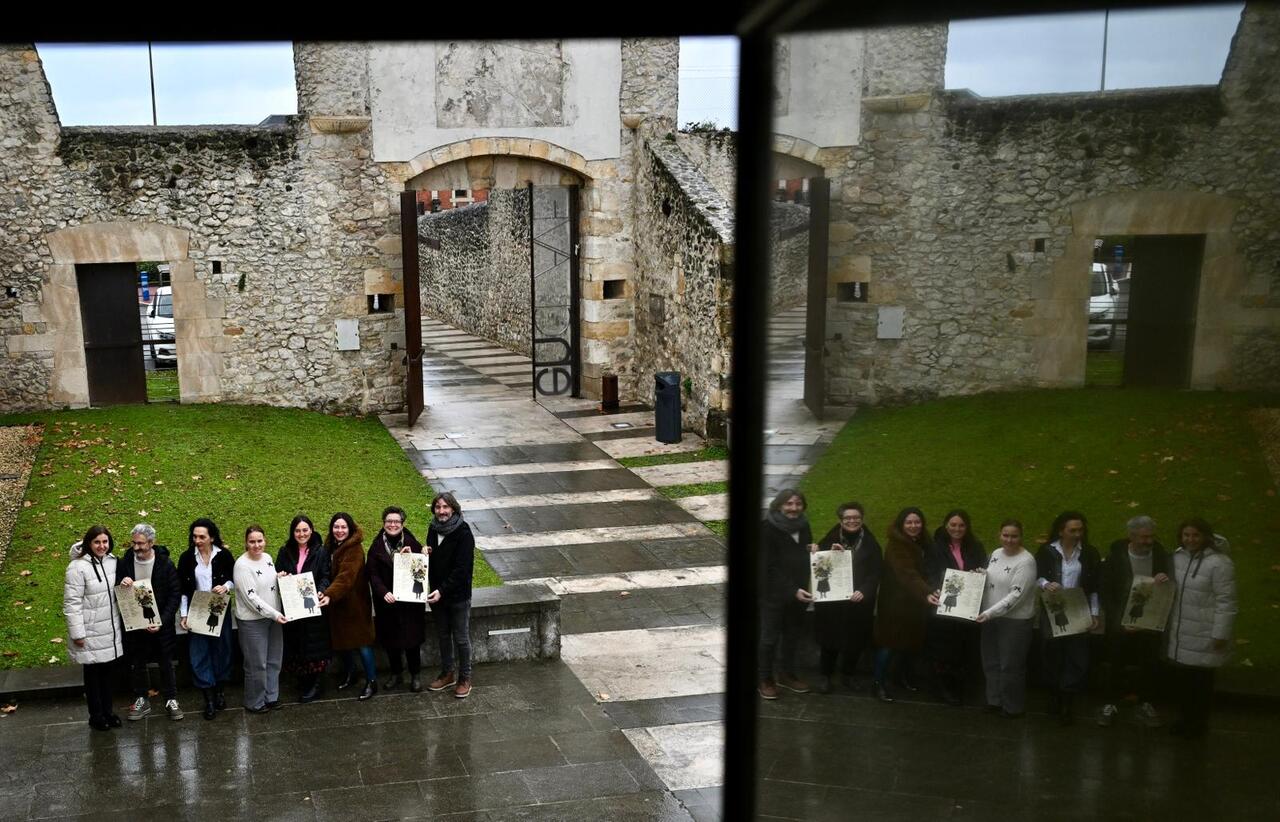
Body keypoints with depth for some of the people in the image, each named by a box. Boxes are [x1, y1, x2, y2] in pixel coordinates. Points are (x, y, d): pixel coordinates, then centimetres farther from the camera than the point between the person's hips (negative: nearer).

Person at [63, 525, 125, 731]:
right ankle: (96, 715, 23)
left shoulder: (112, 561, 1)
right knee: (93, 673, 9)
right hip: (90, 632, -6)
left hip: (110, 629, 6)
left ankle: (107, 710, 31)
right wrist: (77, 633, -16)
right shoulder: (78, 567, -19)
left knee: (107, 670, 17)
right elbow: (72, 603, -17)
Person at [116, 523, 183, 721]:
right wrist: (121, 585, -20)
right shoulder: (124, 563, -5)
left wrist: (163, 621, -17)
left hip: (161, 624, -2)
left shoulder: (165, 564, -11)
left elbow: (175, 594, -9)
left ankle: (171, 700, 23)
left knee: (166, 664, 10)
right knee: (136, 664, 13)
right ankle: (141, 700, 30)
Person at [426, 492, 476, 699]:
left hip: (458, 595, -6)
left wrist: (443, 590, -25)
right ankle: (447, 674, 33)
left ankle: (465, 678, 19)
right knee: (443, 635, 18)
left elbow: (462, 568, -21)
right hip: (437, 593, 6)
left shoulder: (463, 533, -18)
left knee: (461, 638, 5)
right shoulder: (433, 530, 2)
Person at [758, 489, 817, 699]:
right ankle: (764, 679, 17)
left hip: (799, 593, 6)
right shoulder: (768, 529, -14)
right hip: (774, 594, -6)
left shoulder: (803, 526, 5)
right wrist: (793, 591, -22)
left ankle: (786, 674, 32)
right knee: (770, 637, 2)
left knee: (792, 635, 16)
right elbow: (767, 566, -17)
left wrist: (814, 551, -4)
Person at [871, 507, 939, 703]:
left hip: (915, 603, 7)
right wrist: (927, 593, -45)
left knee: (912, 641, 11)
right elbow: (908, 574, -32)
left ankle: (903, 676, 31)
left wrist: (928, 593, -4)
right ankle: (880, 683, 8)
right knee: (890, 643, -3)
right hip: (896, 603, -7)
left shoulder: (922, 544, 7)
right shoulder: (896, 546, -19)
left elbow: (924, 572, 12)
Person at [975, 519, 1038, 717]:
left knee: (1011, 665, 5)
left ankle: (1013, 707, 21)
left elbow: (1016, 595, -22)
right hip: (990, 617, 7)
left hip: (1015, 620, -7)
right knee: (991, 661, 15)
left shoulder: (1026, 561, -17)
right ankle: (995, 700, 31)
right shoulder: (996, 553, 5)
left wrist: (989, 613, -25)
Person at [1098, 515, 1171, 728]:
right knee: (1116, 664, 10)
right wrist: (1117, 620, -17)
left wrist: (1166, 580, -21)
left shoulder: (1161, 554, -6)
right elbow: (1106, 592, -9)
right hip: (1121, 623, -2)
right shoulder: (1116, 556, -13)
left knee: (1150, 665, 12)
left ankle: (1146, 705, 30)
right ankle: (1111, 704, 26)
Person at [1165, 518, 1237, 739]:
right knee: (1179, 678, 16)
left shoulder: (1219, 563, -18)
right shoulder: (1178, 556, 2)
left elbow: (1226, 603, -16)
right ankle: (1184, 717, 35)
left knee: (1200, 681, 8)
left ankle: (1199, 723, 27)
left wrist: (1221, 635, -16)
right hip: (1179, 633, 6)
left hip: (1203, 637, -6)